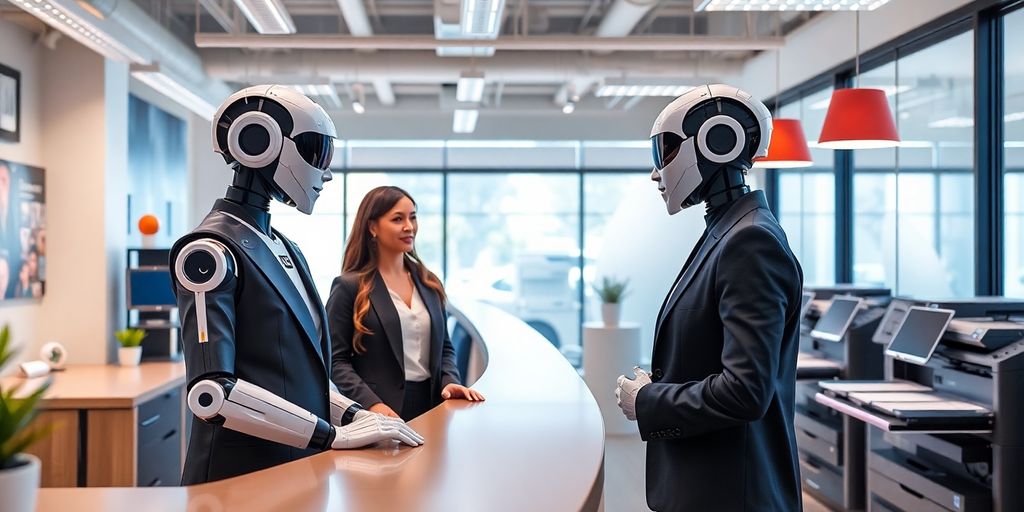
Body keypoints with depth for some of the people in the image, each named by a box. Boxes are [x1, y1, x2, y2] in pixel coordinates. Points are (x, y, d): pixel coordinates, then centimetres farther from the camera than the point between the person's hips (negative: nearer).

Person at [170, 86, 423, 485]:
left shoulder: (284, 249, 11)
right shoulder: (212, 249, -15)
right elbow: (210, 393, -24)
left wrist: (353, 414, 0)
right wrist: (332, 435, -23)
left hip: (300, 465, 8)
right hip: (243, 476, -8)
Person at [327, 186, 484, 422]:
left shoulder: (429, 283, 11)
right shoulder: (349, 287, -6)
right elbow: (336, 359, -9)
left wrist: (450, 381, -2)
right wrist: (371, 403, -20)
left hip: (432, 404, 5)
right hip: (385, 411, -5)